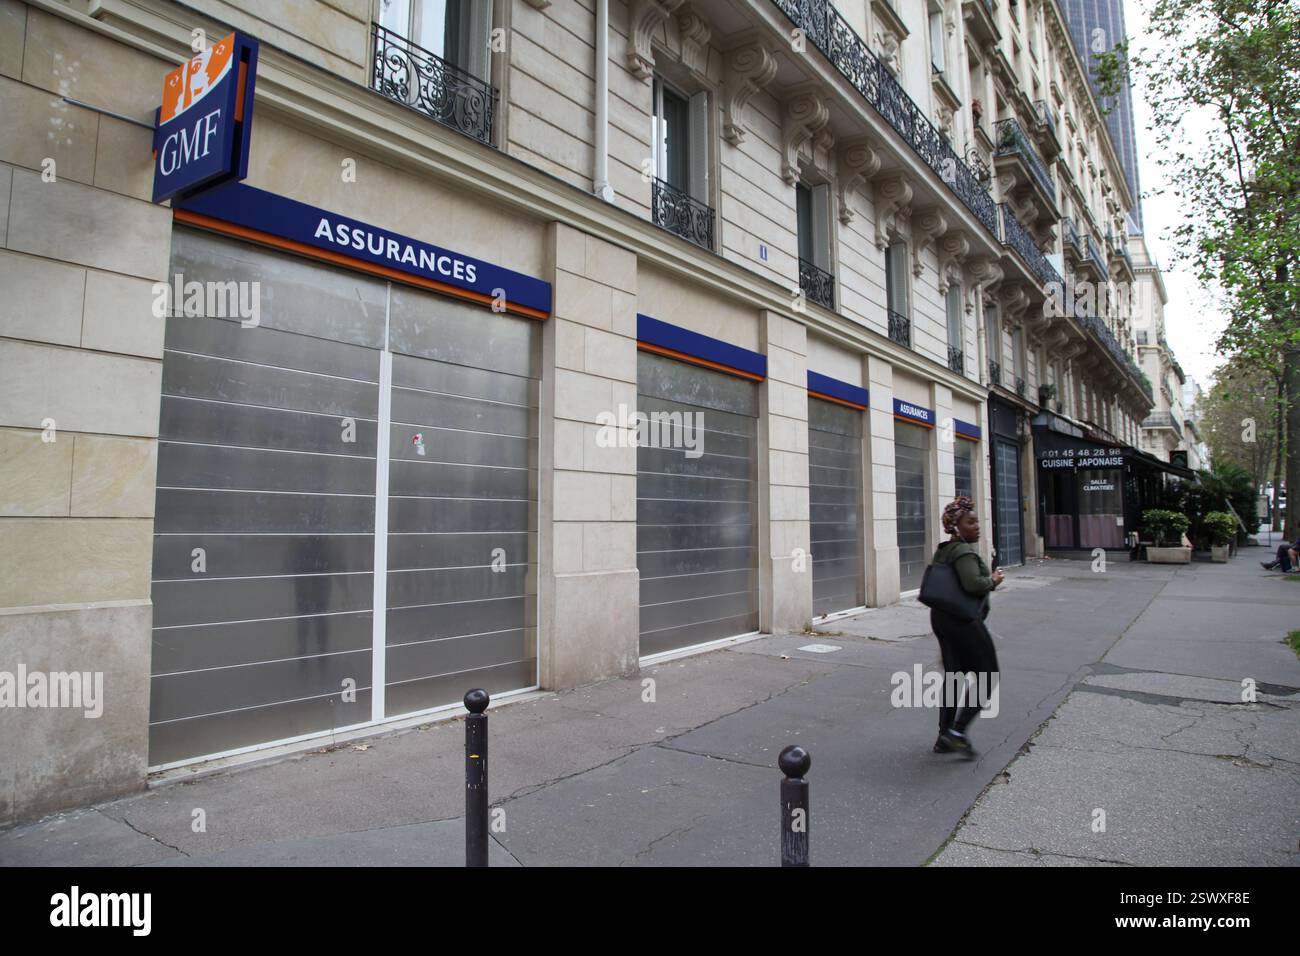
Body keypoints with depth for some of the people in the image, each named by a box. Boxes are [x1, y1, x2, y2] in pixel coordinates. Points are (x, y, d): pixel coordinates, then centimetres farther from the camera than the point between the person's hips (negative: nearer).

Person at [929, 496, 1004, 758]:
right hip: (964, 621, -9)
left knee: (952, 677, 15)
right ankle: (958, 731, -2)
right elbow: (973, 584, -31)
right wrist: (993, 581, -13)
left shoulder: (943, 550, 12)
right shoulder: (964, 551, -17)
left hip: (941, 618, 9)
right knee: (987, 678, 2)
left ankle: (944, 738, 20)